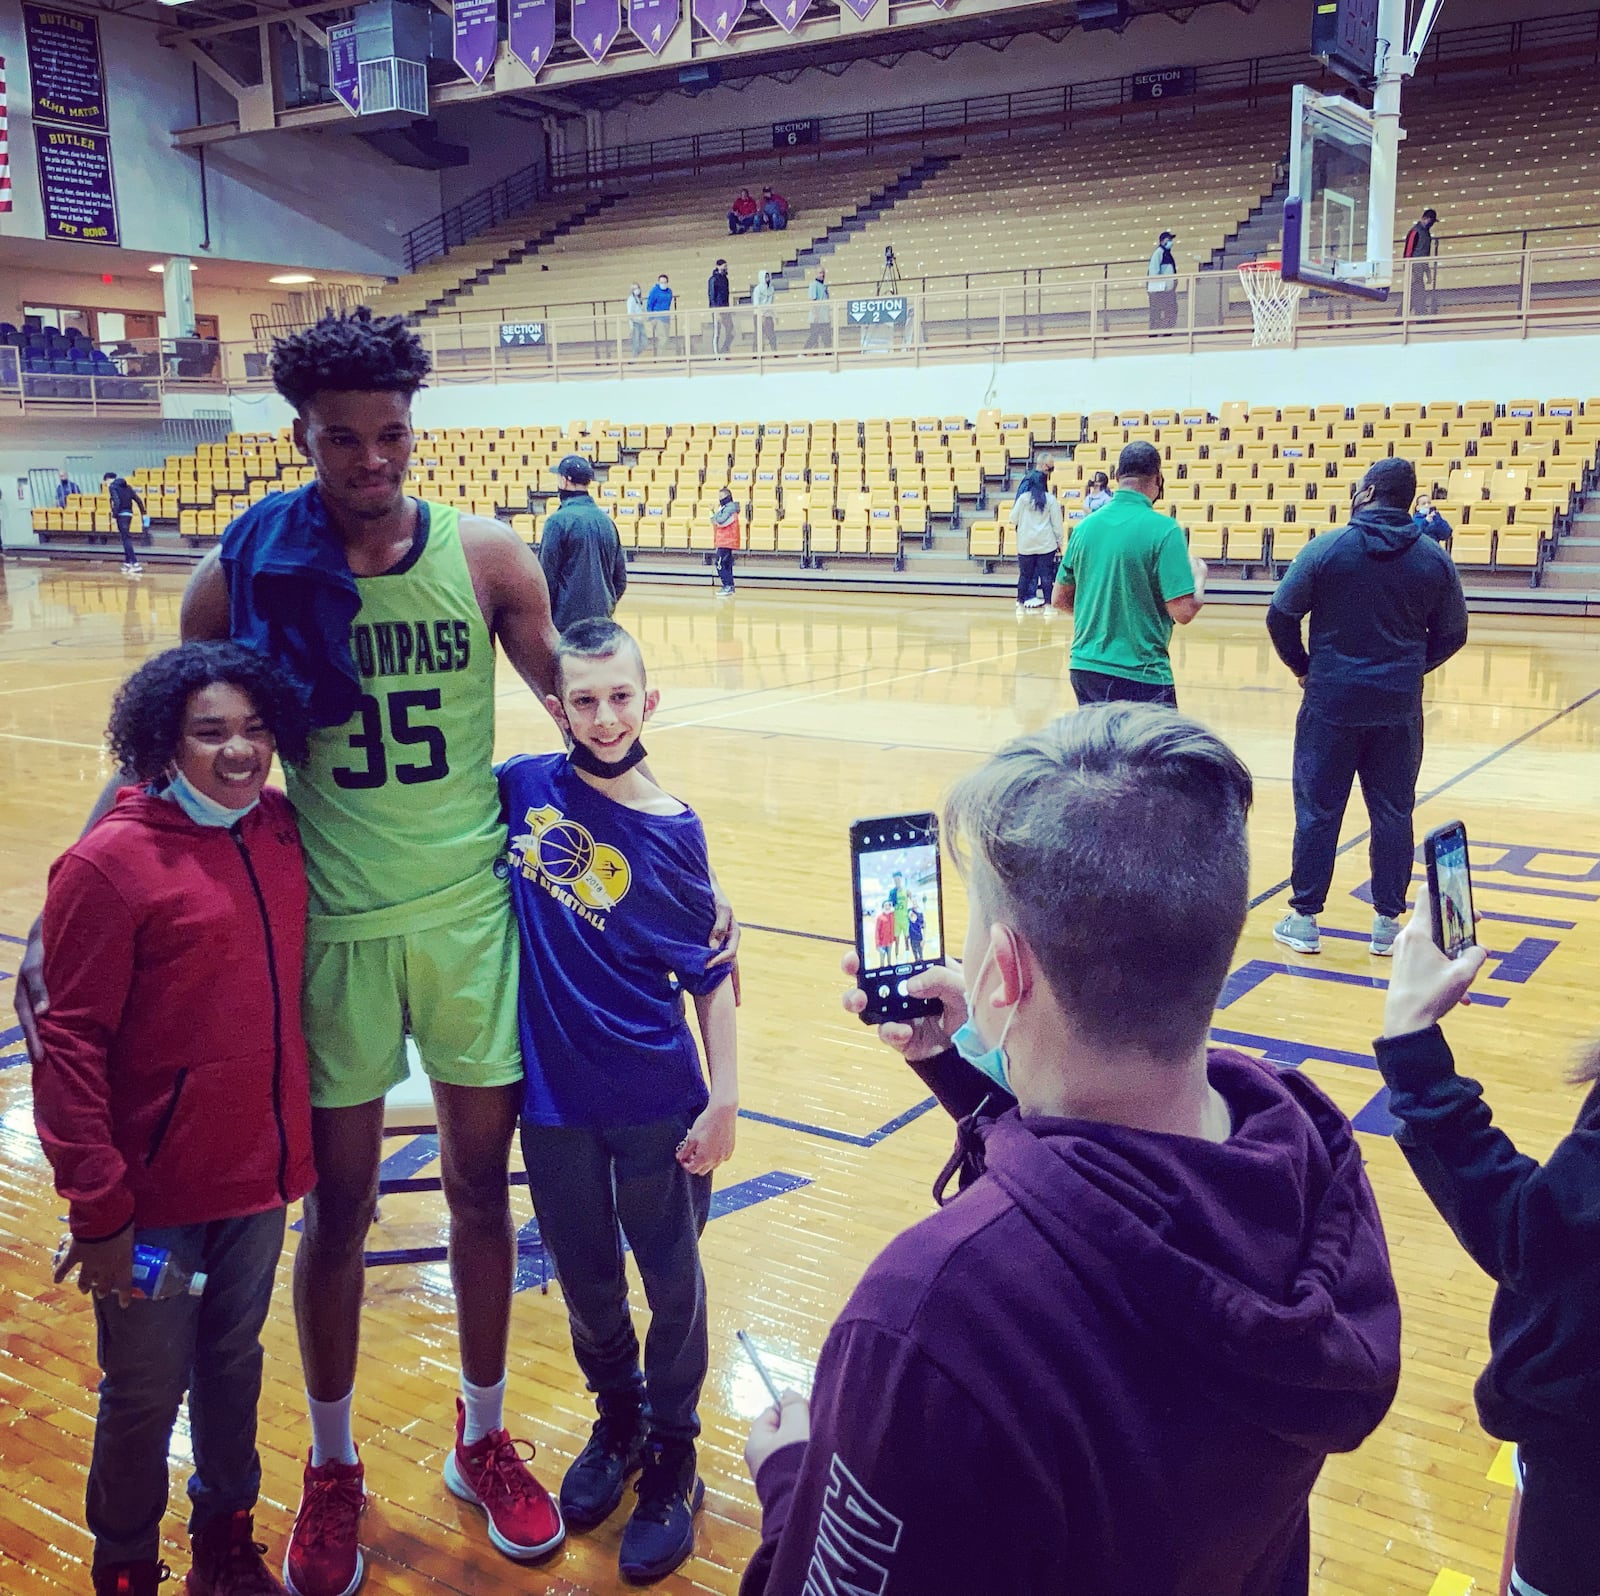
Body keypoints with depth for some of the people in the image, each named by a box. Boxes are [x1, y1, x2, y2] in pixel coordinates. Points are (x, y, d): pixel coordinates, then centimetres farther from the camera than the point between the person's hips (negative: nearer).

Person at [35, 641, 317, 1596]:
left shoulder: (283, 832, 0)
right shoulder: (109, 863, -16)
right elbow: (68, 1042, -15)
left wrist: (298, 1143, 11)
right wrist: (97, 1204, -15)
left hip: (261, 1172, 5)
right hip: (156, 1193, -5)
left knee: (234, 1368, 21)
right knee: (147, 1393, 12)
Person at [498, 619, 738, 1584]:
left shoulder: (674, 828, -7)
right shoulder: (523, 788, -5)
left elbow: (710, 974, -3)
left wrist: (725, 1098, -7)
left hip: (658, 1099, -1)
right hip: (556, 1096, 2)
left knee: (673, 1280, 10)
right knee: (585, 1279, 17)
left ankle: (672, 1459, 32)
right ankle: (617, 1420, 43)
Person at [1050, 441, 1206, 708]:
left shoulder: (1086, 525, 5)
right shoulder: (1164, 529, -12)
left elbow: (1059, 598, 13)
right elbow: (1184, 612, -14)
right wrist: (1199, 576, 5)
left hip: (1084, 669, 6)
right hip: (1141, 674, -6)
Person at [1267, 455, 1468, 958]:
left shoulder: (1326, 549, -7)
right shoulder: (1434, 559, 1)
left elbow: (1280, 618, -6)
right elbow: (1451, 634, 8)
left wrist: (1303, 666, 9)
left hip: (1331, 703, -2)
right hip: (1399, 709, 2)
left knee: (1317, 811, 7)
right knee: (1392, 814, 10)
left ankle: (1304, 920, 13)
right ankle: (1387, 924, 16)